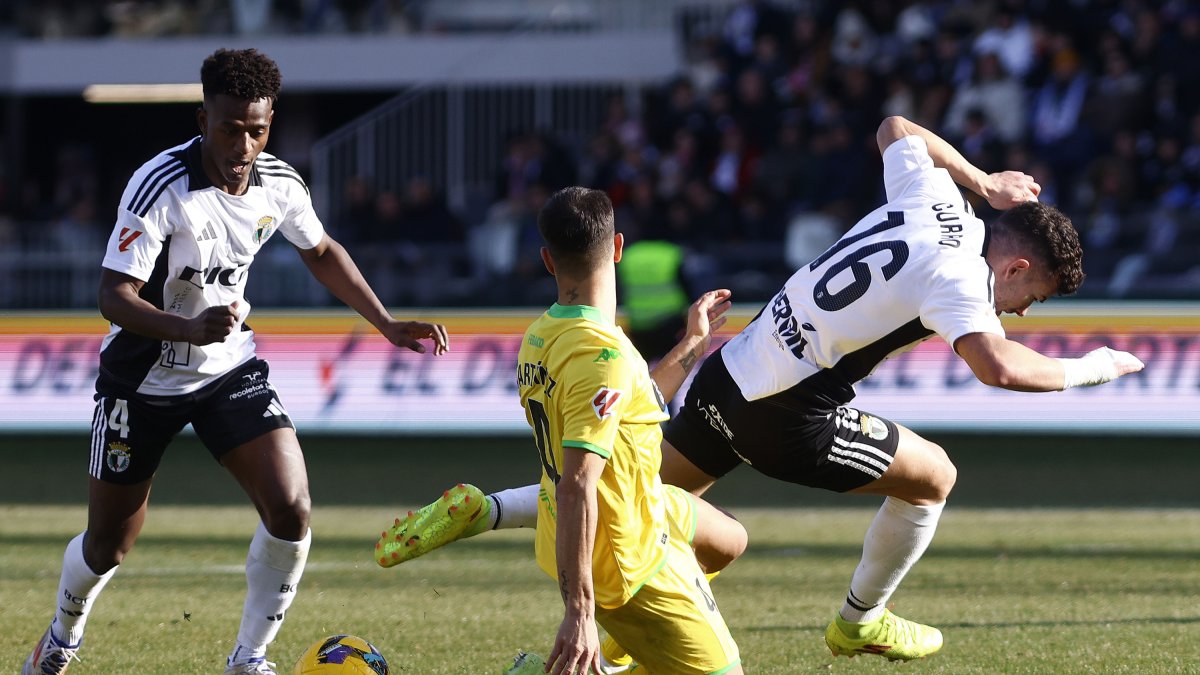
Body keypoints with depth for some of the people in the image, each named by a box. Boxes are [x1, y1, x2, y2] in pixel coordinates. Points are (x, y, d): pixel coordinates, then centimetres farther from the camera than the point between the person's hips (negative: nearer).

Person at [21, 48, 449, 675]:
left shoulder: (279, 183, -9)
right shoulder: (160, 187, -27)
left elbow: (321, 251, 13)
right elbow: (114, 298, -30)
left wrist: (388, 325, 9)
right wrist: (191, 329, -47)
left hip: (231, 370, 4)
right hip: (143, 381, -4)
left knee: (290, 510, -16)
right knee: (109, 545, 7)